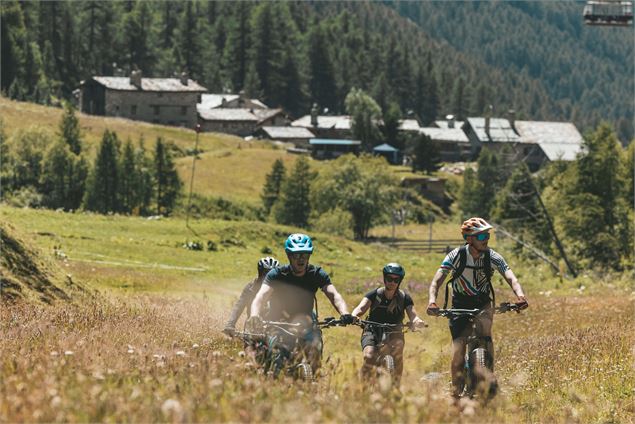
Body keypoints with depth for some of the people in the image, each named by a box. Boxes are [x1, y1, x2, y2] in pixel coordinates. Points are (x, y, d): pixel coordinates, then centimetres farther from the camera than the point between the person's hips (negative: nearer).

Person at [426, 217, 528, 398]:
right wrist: (432, 301, -45)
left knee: (484, 331, -31)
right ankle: (456, 394, 0)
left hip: (483, 303, 1)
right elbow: (437, 280, -26)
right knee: (458, 351, -10)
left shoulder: (493, 257, -15)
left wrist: (520, 296, -47)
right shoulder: (456, 256, -18)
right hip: (460, 305, -1)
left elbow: (510, 277, -25)